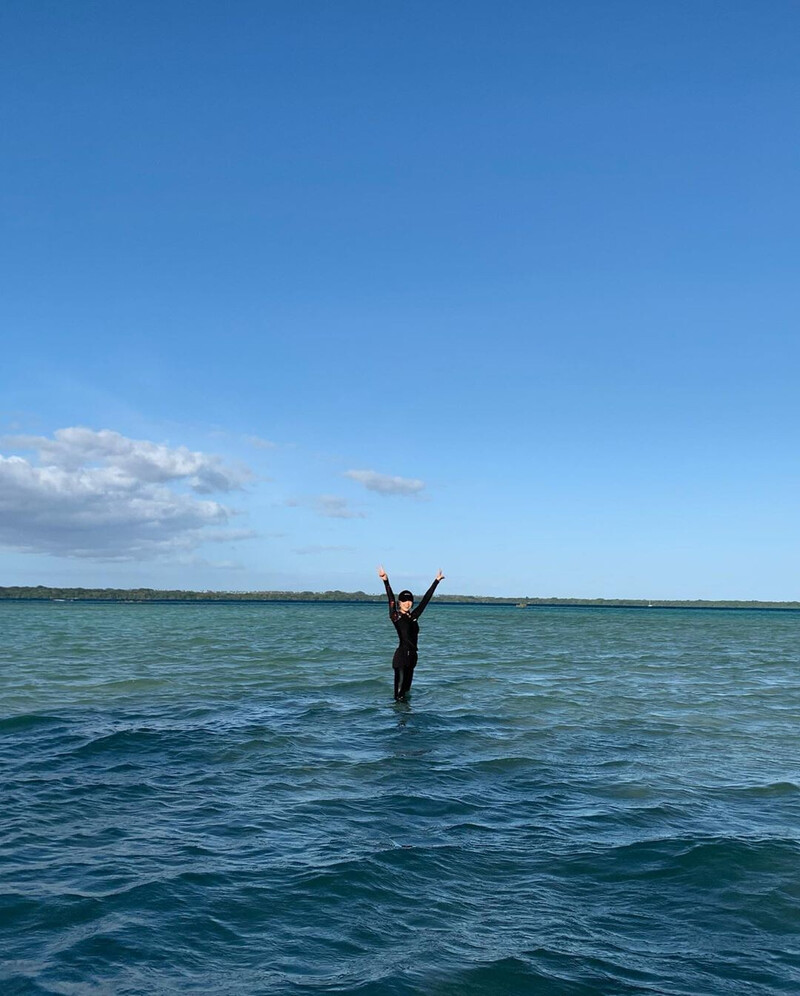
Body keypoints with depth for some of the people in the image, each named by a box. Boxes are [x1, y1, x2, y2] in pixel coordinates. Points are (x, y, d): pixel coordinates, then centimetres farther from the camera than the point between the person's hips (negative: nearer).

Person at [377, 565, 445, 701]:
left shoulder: (413, 616, 12)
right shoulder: (396, 616, -3)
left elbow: (426, 599, 15)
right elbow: (391, 599, -15)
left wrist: (436, 581, 17)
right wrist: (386, 581, -28)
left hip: (412, 655, 6)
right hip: (401, 655, -6)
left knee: (407, 687, 12)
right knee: (400, 684, -9)